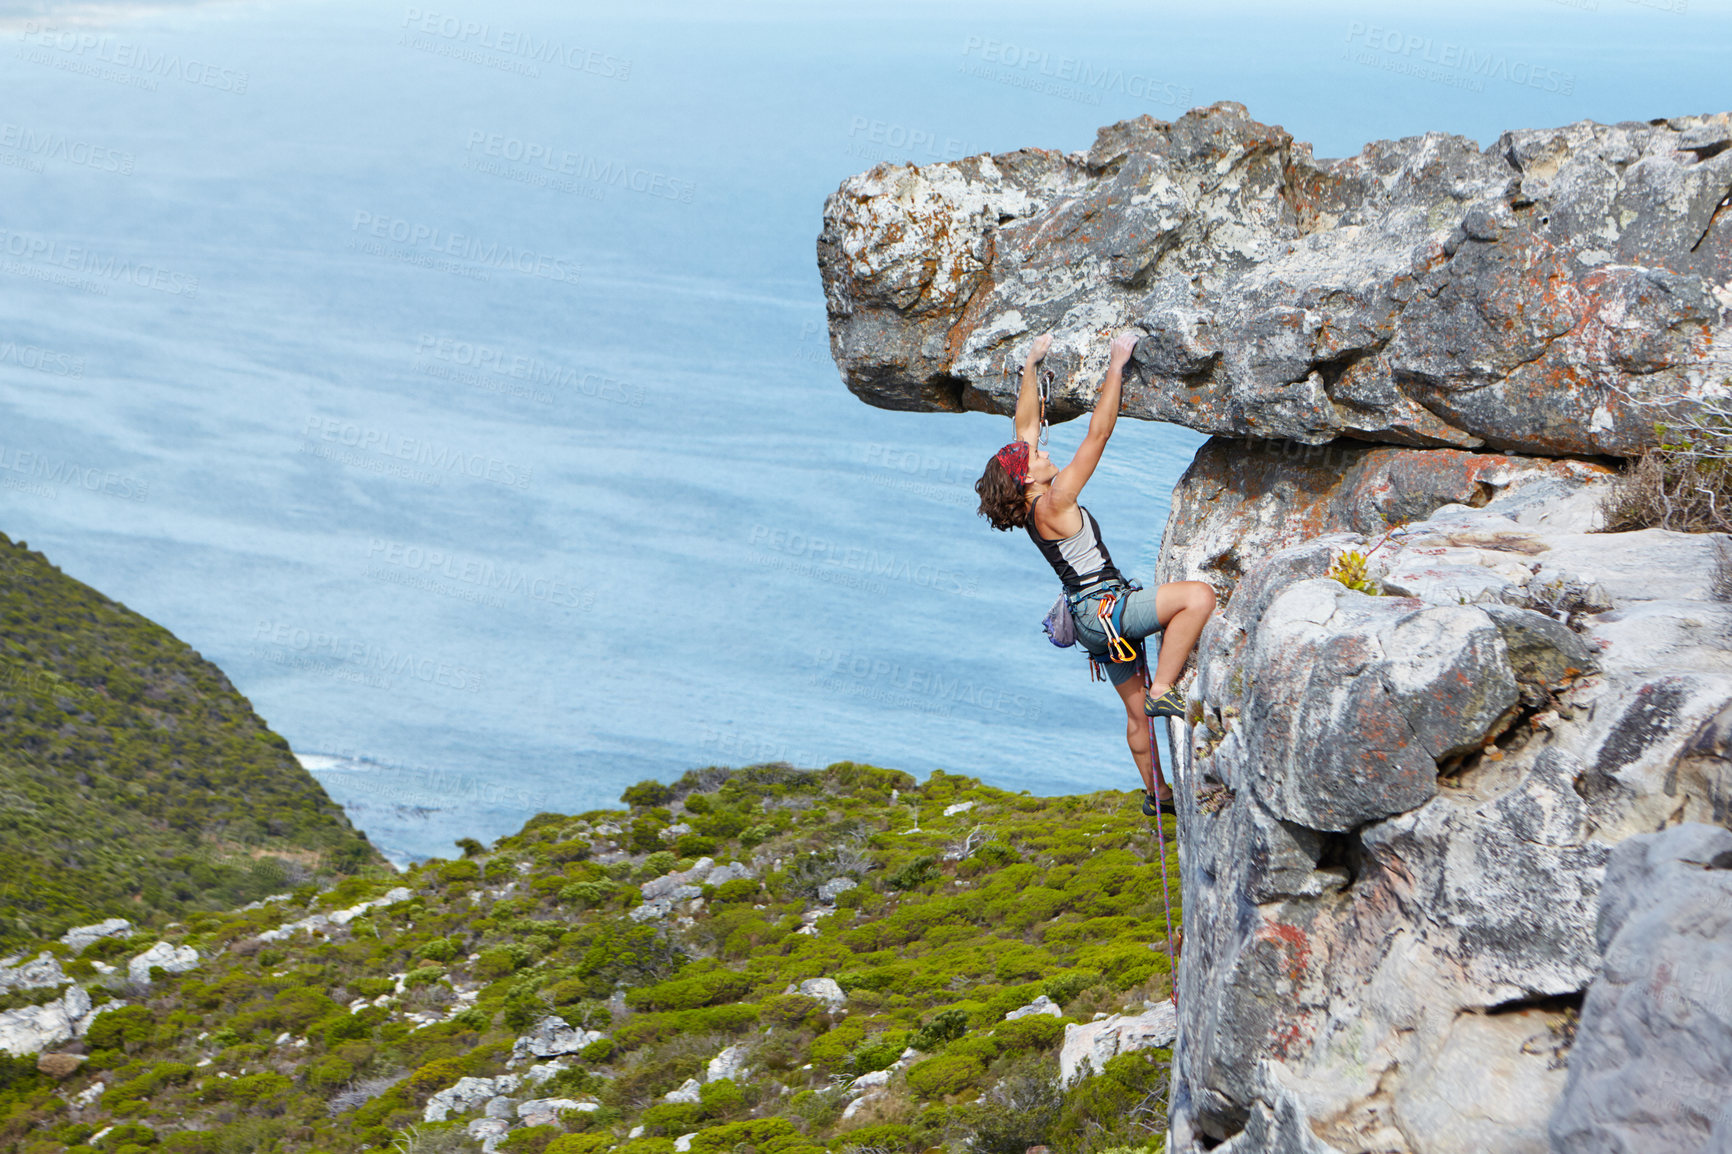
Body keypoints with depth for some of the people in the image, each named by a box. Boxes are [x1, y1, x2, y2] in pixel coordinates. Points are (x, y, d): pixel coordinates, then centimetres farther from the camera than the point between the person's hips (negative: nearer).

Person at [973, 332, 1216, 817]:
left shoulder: (1027, 499, 4)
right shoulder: (1052, 505, -19)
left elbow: (1026, 424, 15)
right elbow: (1097, 434, -19)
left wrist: (1032, 363, 20)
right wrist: (1116, 367, -15)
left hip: (1096, 614, 10)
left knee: (1136, 711, 18)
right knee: (1198, 595, -22)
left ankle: (1157, 793, 28)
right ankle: (1163, 691, -17)